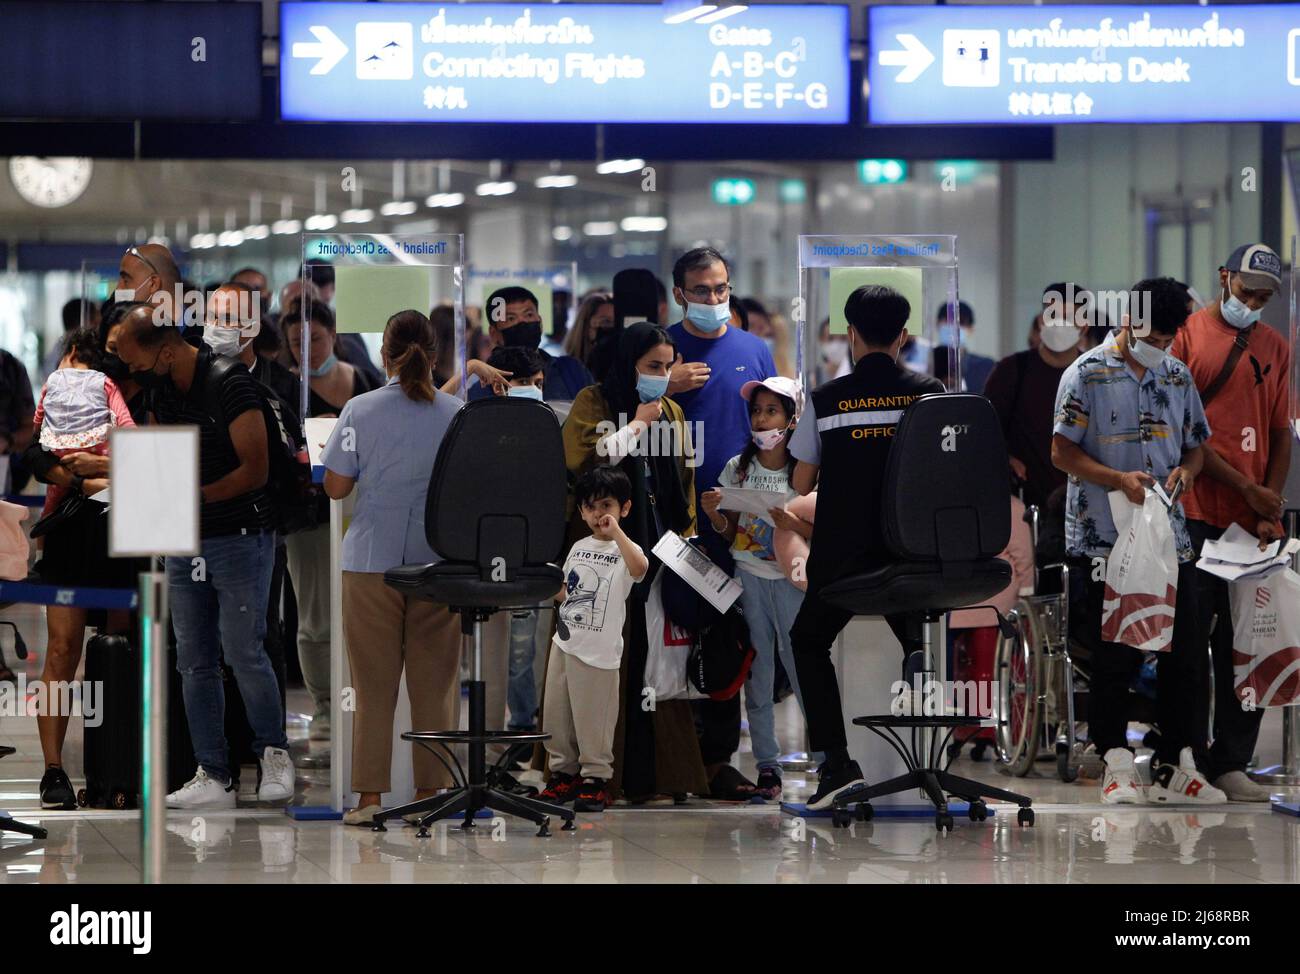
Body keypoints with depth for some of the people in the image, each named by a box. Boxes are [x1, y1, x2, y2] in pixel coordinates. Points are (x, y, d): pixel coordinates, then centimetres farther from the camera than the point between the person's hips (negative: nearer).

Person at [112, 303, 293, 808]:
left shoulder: (231, 385, -15)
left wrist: (198, 497, -22)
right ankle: (212, 776, 6)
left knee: (243, 653, -7)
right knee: (195, 661, 3)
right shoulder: (158, 389, 8)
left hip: (240, 538, -7)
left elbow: (255, 469, -16)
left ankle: (273, 752, 13)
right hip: (185, 543, 7)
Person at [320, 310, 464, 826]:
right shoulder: (457, 414, 0)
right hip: (438, 563, 1)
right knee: (435, 680, 7)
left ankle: (370, 796, 3)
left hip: (373, 562, -1)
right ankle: (429, 790, 8)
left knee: (375, 683, 4)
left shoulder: (360, 411, -5)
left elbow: (336, 487, -2)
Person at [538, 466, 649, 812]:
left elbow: (640, 568, -32)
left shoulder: (624, 550, -7)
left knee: (593, 719, -2)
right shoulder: (579, 548, 13)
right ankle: (563, 772, 22)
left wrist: (616, 531, -31)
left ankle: (595, 778, 8)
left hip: (598, 650, -7)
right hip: (565, 642, 7)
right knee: (557, 715, 11)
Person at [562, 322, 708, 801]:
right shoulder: (593, 402, 1)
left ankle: (656, 773, 1)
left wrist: (687, 538, 11)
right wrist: (637, 424, -9)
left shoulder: (672, 413, 18)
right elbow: (582, 460, -17)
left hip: (659, 551, 5)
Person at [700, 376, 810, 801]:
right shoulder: (737, 468, 7)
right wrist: (714, 516, -10)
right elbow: (731, 532, 10)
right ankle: (767, 764, 6)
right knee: (756, 670, 3)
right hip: (745, 574, 3)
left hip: (790, 578, -3)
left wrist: (792, 524, -21)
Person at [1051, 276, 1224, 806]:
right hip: (1106, 539, -5)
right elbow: (1063, 451, -7)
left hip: (1169, 538, 5)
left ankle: (1175, 768, 11)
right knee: (1115, 658, -2)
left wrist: (1185, 471, -5)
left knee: (1184, 656, 4)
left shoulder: (1177, 376, 12)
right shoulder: (1088, 374, -4)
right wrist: (1119, 479, -20)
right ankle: (1118, 769, 4)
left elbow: (1195, 445, 19)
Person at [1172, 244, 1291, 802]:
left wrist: (1272, 509, 0)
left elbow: (1281, 434, 15)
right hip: (1195, 511, -4)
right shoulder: (1188, 333, 2)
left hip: (1253, 523, 4)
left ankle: (1232, 763, 6)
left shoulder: (1275, 348, 17)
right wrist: (1246, 488, -7)